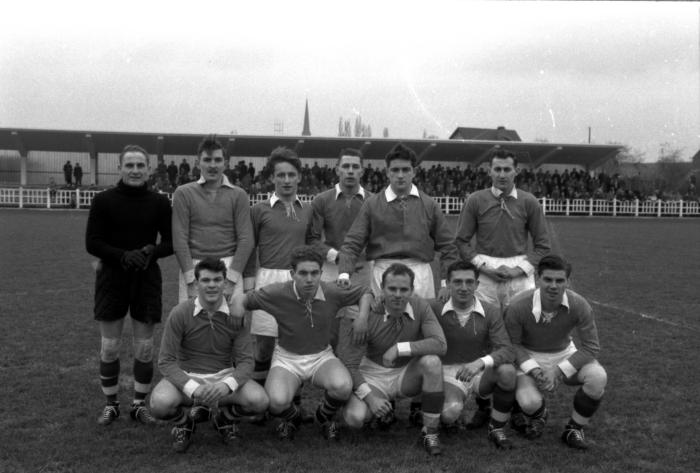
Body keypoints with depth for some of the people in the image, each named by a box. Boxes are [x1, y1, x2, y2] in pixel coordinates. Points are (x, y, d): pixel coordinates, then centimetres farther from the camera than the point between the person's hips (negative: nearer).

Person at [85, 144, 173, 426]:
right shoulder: (104, 200, -1)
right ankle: (111, 405, 21)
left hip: (146, 278, 1)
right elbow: (92, 242, -5)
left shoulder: (160, 202, 2)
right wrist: (124, 256, -20)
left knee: (145, 345, 5)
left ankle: (139, 404, 20)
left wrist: (151, 251, -18)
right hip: (112, 277, -1)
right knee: (109, 345, 4)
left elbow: (170, 242, 3)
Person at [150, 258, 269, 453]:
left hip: (224, 376, 2)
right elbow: (166, 361, -13)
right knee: (160, 404, -34)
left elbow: (245, 360, -10)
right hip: (186, 377, -1)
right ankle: (185, 420, 6)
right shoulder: (180, 313, -14)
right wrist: (193, 389, -29)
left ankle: (224, 417, 11)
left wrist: (227, 385, -32)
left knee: (259, 400, -26)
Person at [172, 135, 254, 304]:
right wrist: (191, 280, -8)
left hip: (229, 266, 0)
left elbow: (246, 240, 1)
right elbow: (179, 239, 1)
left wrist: (231, 279, -8)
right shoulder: (183, 193, 7)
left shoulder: (238, 195, 8)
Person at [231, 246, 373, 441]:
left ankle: (325, 417, 7)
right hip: (287, 358, -1)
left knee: (343, 386, -32)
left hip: (322, 356, 1)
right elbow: (241, 300, -2)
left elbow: (365, 293, 6)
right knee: (277, 401, -31)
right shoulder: (277, 293, -16)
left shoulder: (333, 293, -12)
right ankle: (292, 417, 12)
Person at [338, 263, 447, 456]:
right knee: (354, 417, -27)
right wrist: (369, 397, -25)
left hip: (407, 375, 1)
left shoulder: (420, 306, -13)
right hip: (373, 377, -1)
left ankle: (431, 431, -14)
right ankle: (385, 408, 12)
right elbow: (350, 363, -16)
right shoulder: (367, 315, -19)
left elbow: (440, 344, -25)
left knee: (431, 361, -30)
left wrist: (400, 348, -32)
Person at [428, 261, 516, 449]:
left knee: (506, 371, -32)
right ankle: (448, 419, 10)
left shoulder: (491, 312, -7)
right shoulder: (434, 308, -7)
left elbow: (507, 351, -18)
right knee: (450, 412, -33)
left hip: (481, 373, 2)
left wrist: (481, 362, -35)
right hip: (449, 373, -1)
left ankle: (497, 429, -6)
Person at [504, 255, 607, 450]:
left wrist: (560, 371, -22)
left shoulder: (579, 305, -22)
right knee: (529, 402, -29)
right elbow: (512, 344, -11)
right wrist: (533, 369, -26)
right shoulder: (518, 306, -26)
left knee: (598, 377, -27)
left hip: (565, 355, 2)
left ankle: (574, 429, 0)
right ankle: (538, 414, 15)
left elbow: (592, 346, -13)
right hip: (529, 357, -2)